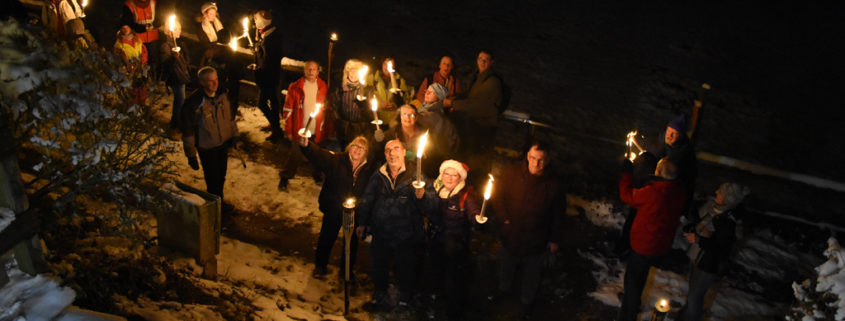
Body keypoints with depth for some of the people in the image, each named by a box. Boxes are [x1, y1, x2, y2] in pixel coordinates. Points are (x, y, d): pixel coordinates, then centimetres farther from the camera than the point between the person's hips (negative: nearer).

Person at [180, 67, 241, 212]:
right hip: (207, 148, -6)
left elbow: (230, 117, 13)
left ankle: (219, 199, 41)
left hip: (223, 144, 6)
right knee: (213, 178, 4)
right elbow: (188, 131, -15)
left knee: (221, 176, 20)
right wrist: (191, 155, -12)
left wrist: (234, 136, 14)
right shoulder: (193, 103, -22)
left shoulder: (222, 95, -4)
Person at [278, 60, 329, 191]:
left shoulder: (323, 87, 1)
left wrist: (327, 130, 3)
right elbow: (288, 110, -3)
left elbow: (328, 110, 7)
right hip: (299, 131, -2)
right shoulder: (295, 87, -5)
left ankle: (318, 177, 37)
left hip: (318, 131, 2)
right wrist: (289, 131, -5)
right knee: (295, 156, 4)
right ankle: (284, 178, 25)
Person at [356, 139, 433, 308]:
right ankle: (380, 291, 48)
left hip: (405, 234, -3)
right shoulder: (378, 176, -3)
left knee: (404, 266, 16)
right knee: (379, 264, 21)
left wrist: (421, 197, -38)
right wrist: (362, 223, 14)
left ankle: (405, 294, 44)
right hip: (380, 232, 3)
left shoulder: (415, 175, -12)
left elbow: (429, 208, -17)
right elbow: (367, 200, 10)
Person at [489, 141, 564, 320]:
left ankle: (527, 301, 48)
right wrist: (503, 218, -11)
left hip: (536, 240, -1)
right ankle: (503, 289, 58)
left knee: (532, 273, 21)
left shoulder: (553, 183, -19)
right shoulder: (511, 173, -18)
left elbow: (558, 214, -5)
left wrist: (554, 239, 0)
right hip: (511, 235, 1)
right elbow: (498, 196, -2)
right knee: (507, 265, 28)